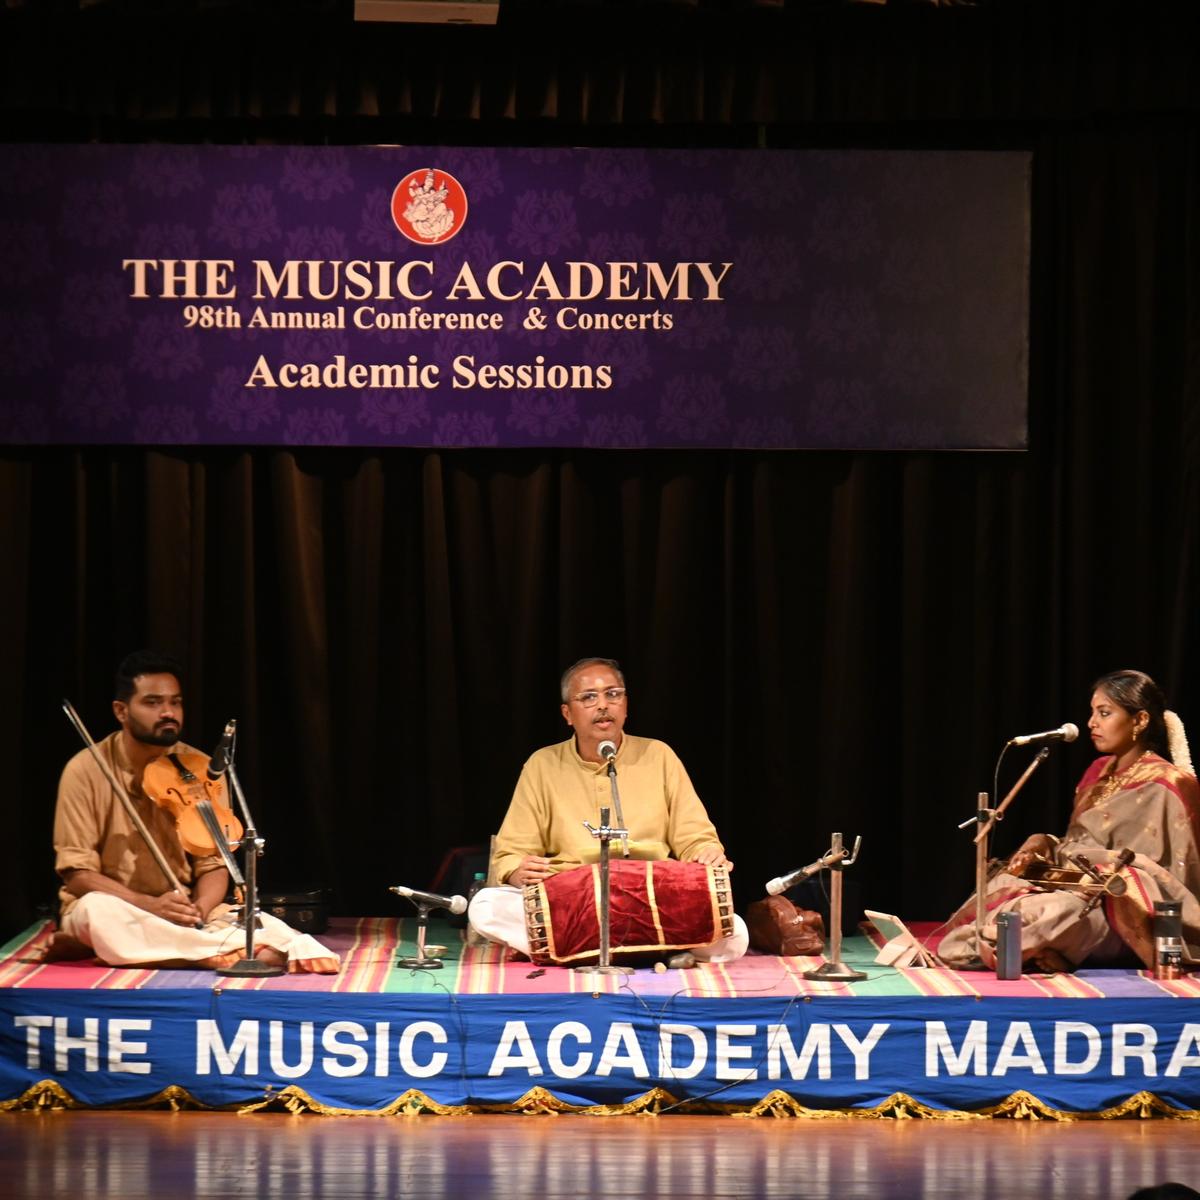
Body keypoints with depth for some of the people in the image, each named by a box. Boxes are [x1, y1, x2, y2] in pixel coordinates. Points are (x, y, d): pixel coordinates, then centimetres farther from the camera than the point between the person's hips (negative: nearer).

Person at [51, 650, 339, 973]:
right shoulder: (86, 771, -10)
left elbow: (213, 865, 2)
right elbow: (78, 874, -12)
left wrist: (199, 908, -21)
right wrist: (150, 905, -27)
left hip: (181, 916, 2)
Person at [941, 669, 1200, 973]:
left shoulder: (1164, 786, -5)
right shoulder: (1098, 774, 20)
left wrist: (1061, 855, -13)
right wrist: (1045, 845, -3)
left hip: (1121, 911, -8)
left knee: (1056, 912, -40)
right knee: (998, 893, -22)